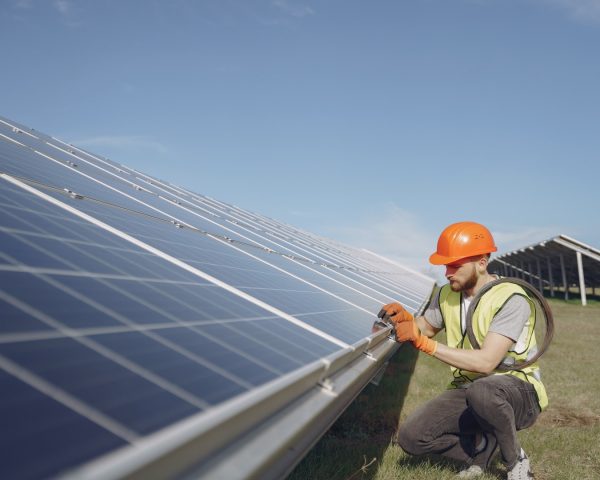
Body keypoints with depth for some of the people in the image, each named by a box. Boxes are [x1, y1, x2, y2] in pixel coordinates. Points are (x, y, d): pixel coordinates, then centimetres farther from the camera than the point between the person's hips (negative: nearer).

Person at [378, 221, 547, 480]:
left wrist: (424, 343, -30)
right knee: (410, 437, -13)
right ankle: (484, 446, 11)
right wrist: (405, 319, -8)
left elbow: (485, 362, -29)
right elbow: (426, 327, 17)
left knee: (481, 391, -41)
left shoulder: (511, 299, -20)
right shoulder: (447, 294, 1)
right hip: (467, 389, 6)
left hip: (518, 391, -5)